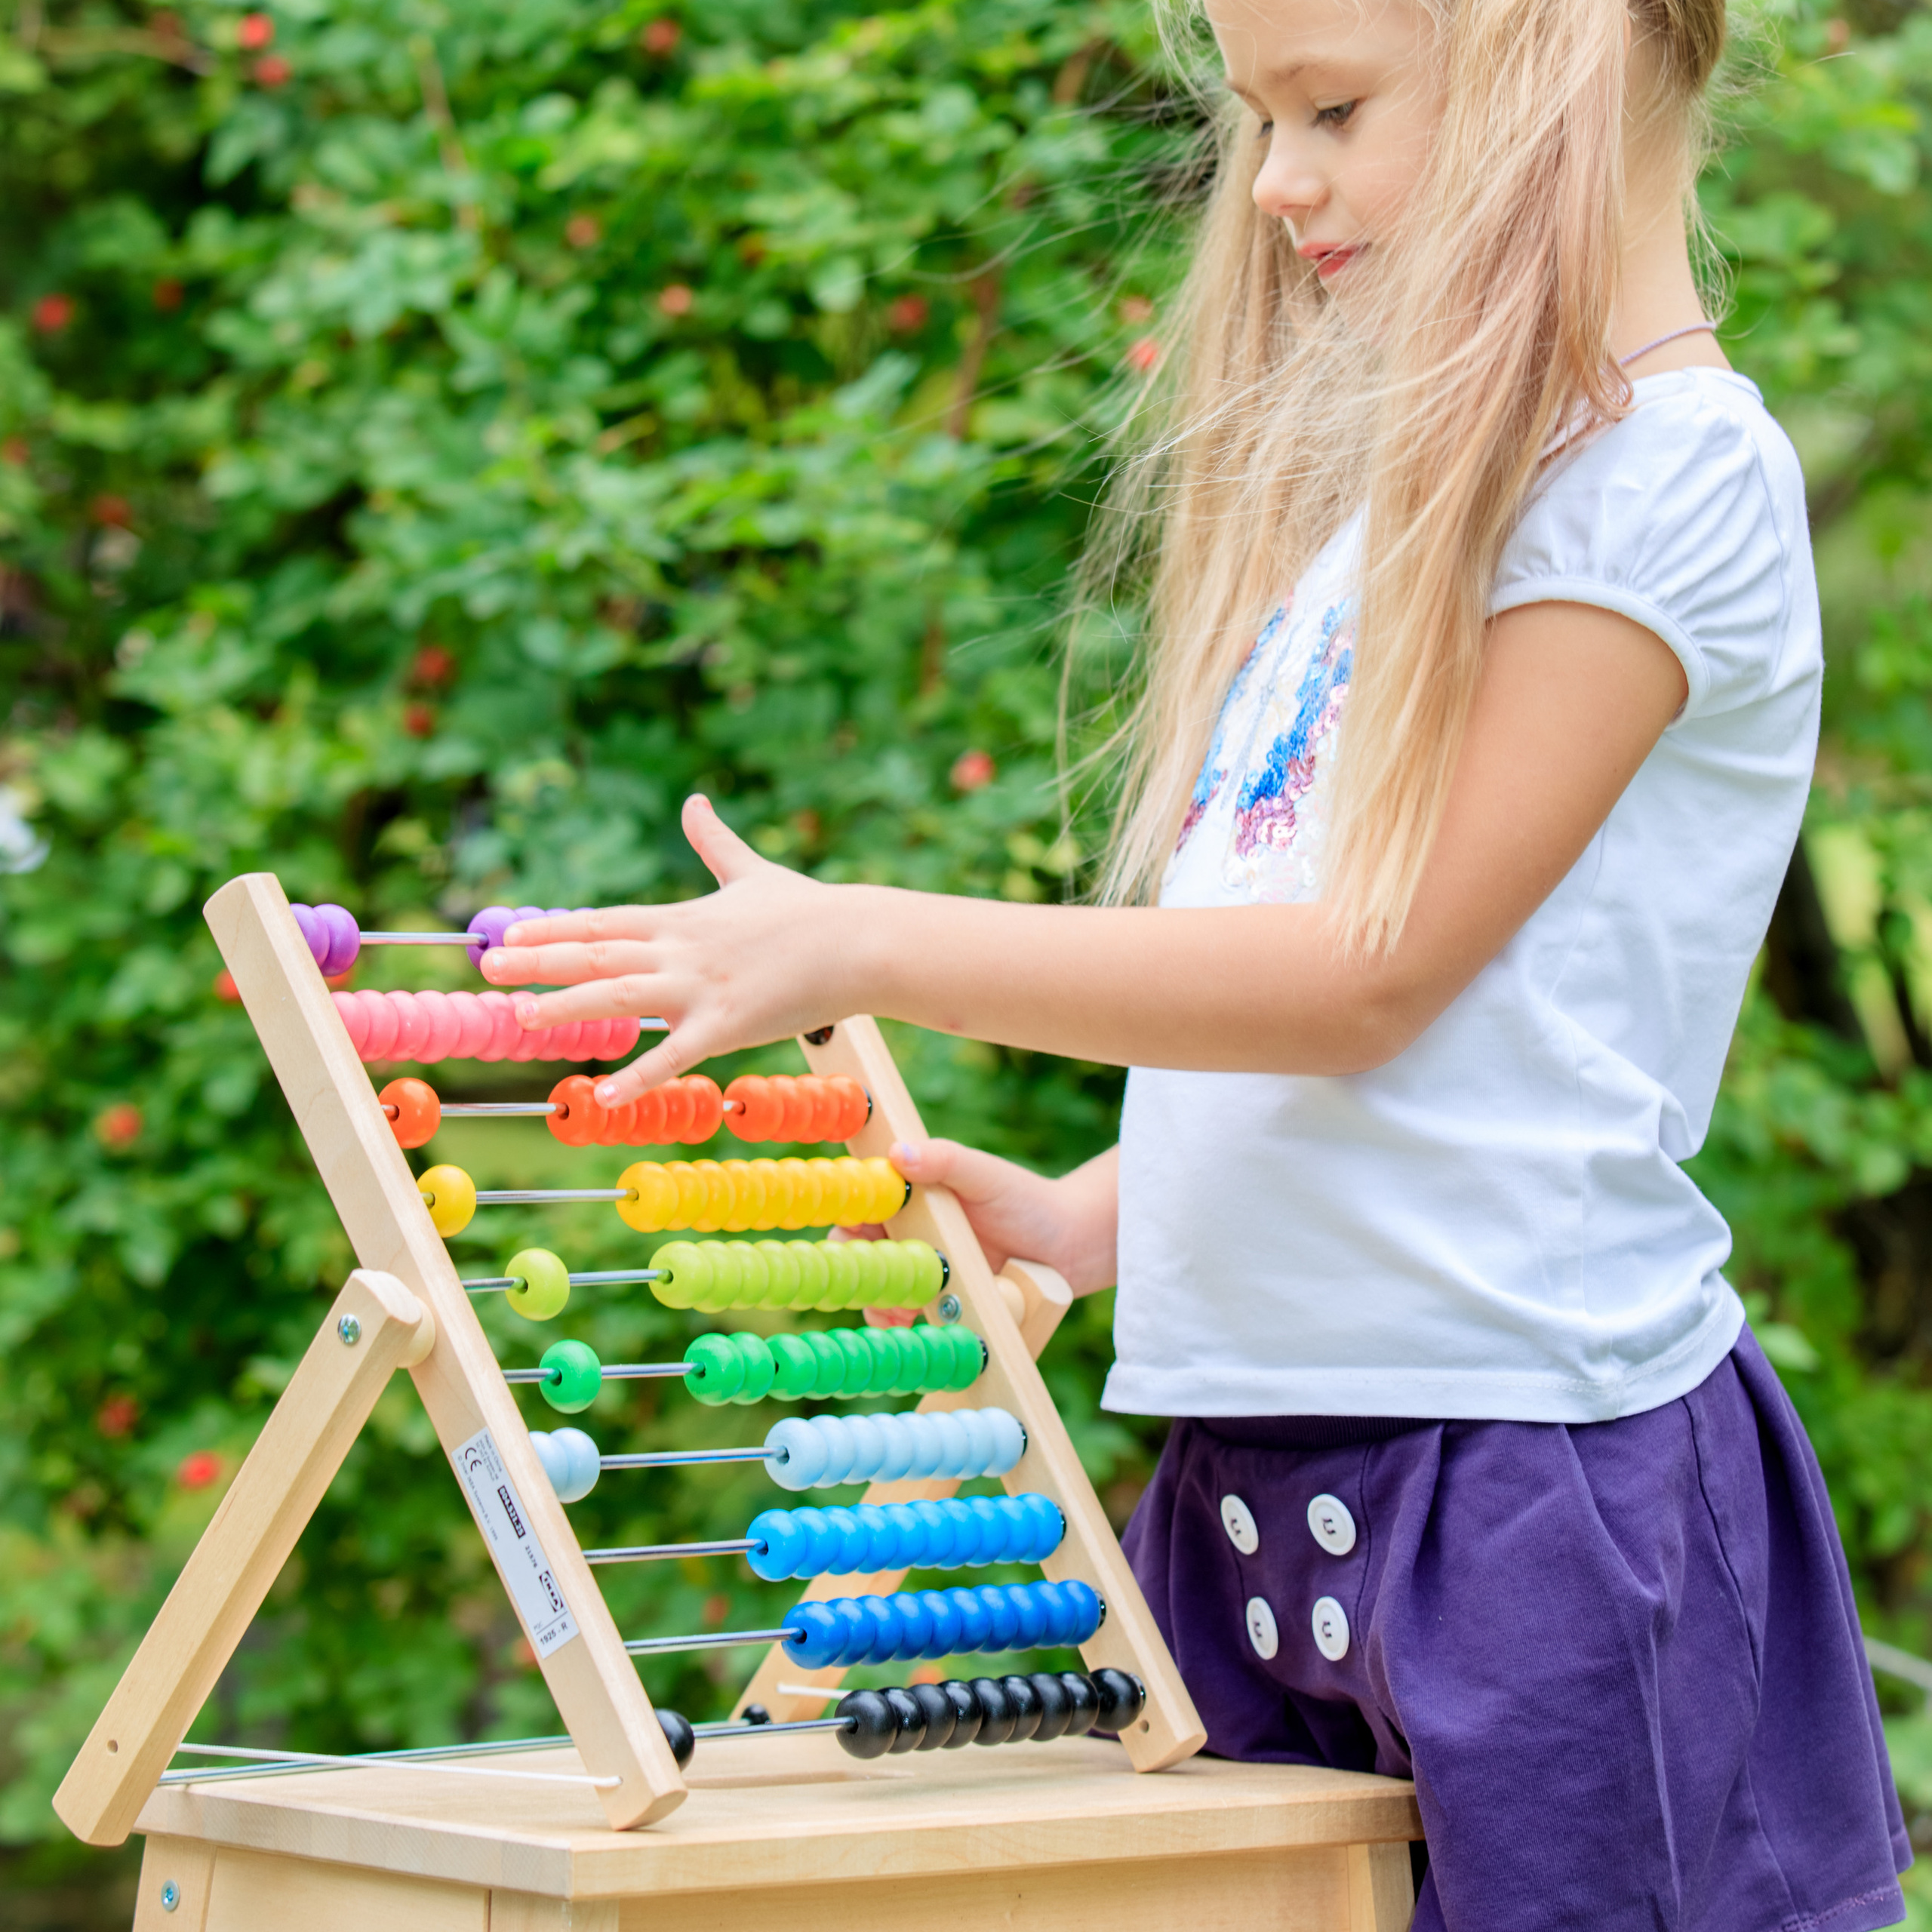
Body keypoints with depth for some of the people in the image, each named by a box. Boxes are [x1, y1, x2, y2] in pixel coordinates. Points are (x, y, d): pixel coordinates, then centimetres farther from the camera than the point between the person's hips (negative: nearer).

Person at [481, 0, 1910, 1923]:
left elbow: (1380, 967, -16)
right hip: (1252, 1461, 8)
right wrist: (1091, 1220, 4)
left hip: (1528, 1463, -7)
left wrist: (870, 946, -17)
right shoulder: (1377, 477, 17)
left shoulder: (1671, 473, -9)